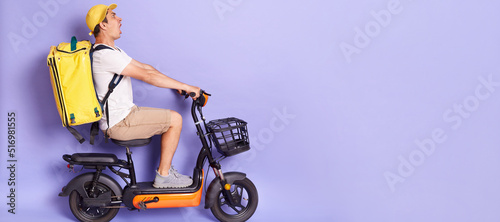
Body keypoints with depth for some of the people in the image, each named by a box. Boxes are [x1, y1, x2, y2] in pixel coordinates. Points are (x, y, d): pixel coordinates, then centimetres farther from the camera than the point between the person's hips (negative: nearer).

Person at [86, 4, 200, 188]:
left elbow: (145, 67, 16)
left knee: (171, 119, 15)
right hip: (119, 123, -10)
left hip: (123, 114, 10)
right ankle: (163, 176, -2)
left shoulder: (113, 50, 14)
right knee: (175, 119, -10)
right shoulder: (105, 55, -21)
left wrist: (177, 85, 9)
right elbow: (147, 76, -23)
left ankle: (165, 169, 20)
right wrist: (186, 87, -18)